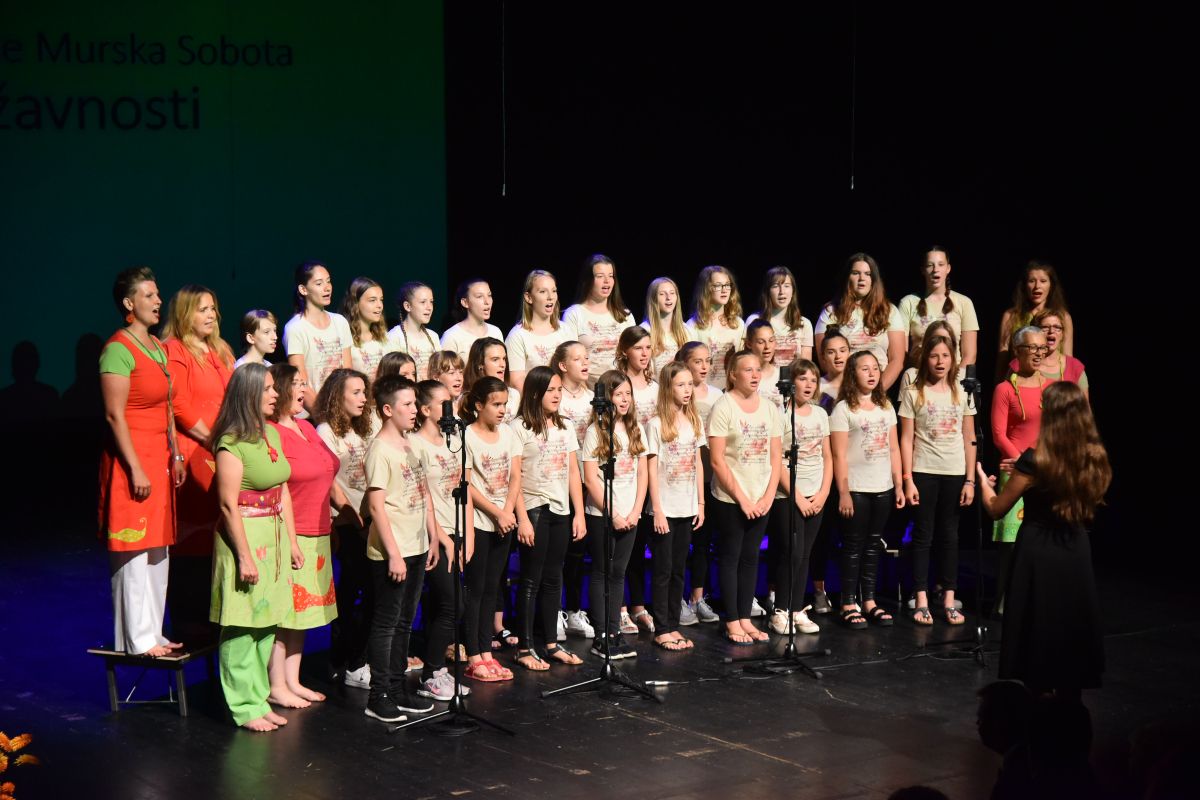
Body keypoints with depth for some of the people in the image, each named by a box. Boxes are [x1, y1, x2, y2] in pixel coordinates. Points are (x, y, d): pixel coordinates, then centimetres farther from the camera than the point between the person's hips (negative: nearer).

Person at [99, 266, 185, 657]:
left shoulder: (158, 347, 14)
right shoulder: (119, 349, -13)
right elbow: (115, 415, -16)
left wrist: (175, 455, 14)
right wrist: (135, 469, -19)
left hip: (158, 458, 9)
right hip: (132, 459, -9)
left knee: (157, 550, 11)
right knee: (134, 551, -4)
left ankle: (152, 633, 19)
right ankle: (137, 639, 1)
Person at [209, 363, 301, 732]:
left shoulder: (272, 434, 10)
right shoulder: (232, 443, -15)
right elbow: (229, 505, -16)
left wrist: (292, 542, 14)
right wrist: (244, 556, -17)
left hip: (274, 535, 8)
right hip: (244, 535, -8)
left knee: (267, 623, 12)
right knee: (241, 626, -2)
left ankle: (259, 699, 20)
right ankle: (244, 707, 5)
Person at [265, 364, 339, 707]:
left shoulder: (306, 428, 14)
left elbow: (326, 475, 24)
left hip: (316, 535, 9)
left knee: (301, 611, 13)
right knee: (282, 613, -3)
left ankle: (292, 680, 21)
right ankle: (277, 687, 4)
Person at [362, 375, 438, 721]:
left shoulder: (410, 444, 11)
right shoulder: (380, 449, -14)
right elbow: (377, 506, -17)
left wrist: (432, 539, 15)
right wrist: (393, 553, -19)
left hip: (416, 549, 8)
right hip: (392, 553, -8)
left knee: (404, 622, 14)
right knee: (386, 623, -1)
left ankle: (398, 689, 22)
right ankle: (379, 696, 5)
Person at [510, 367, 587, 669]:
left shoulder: (565, 428, 11)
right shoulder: (519, 428, -9)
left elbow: (573, 473, 12)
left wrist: (579, 513, 7)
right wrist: (522, 518, -16)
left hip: (561, 511, 6)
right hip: (533, 510, -6)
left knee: (553, 578, 12)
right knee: (531, 580, -1)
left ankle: (552, 643, 20)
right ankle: (525, 648, 5)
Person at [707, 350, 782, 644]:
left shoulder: (769, 408, 7)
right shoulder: (723, 408, -9)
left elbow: (775, 457, 7)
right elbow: (717, 460, -12)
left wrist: (768, 497, -4)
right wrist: (742, 498, -13)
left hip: (760, 500, 5)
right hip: (730, 499, -5)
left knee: (750, 558, 9)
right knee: (731, 558, 2)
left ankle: (745, 619, 16)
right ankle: (732, 623, 8)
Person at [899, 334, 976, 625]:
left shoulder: (961, 394, 7)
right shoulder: (914, 394, 0)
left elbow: (969, 440, 8)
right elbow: (906, 440, -2)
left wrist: (970, 480, 2)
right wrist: (908, 480, -8)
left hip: (955, 473, 2)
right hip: (924, 472, -2)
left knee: (950, 536, 6)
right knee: (923, 535, 1)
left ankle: (949, 600, 11)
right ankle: (921, 601, 4)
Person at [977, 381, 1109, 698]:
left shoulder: (1033, 461, -17)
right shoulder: (1095, 460, -4)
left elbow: (996, 509, -6)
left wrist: (983, 482, 15)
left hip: (1038, 556, -4)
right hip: (1076, 555, 5)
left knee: (1038, 634, 6)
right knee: (1070, 632, 15)